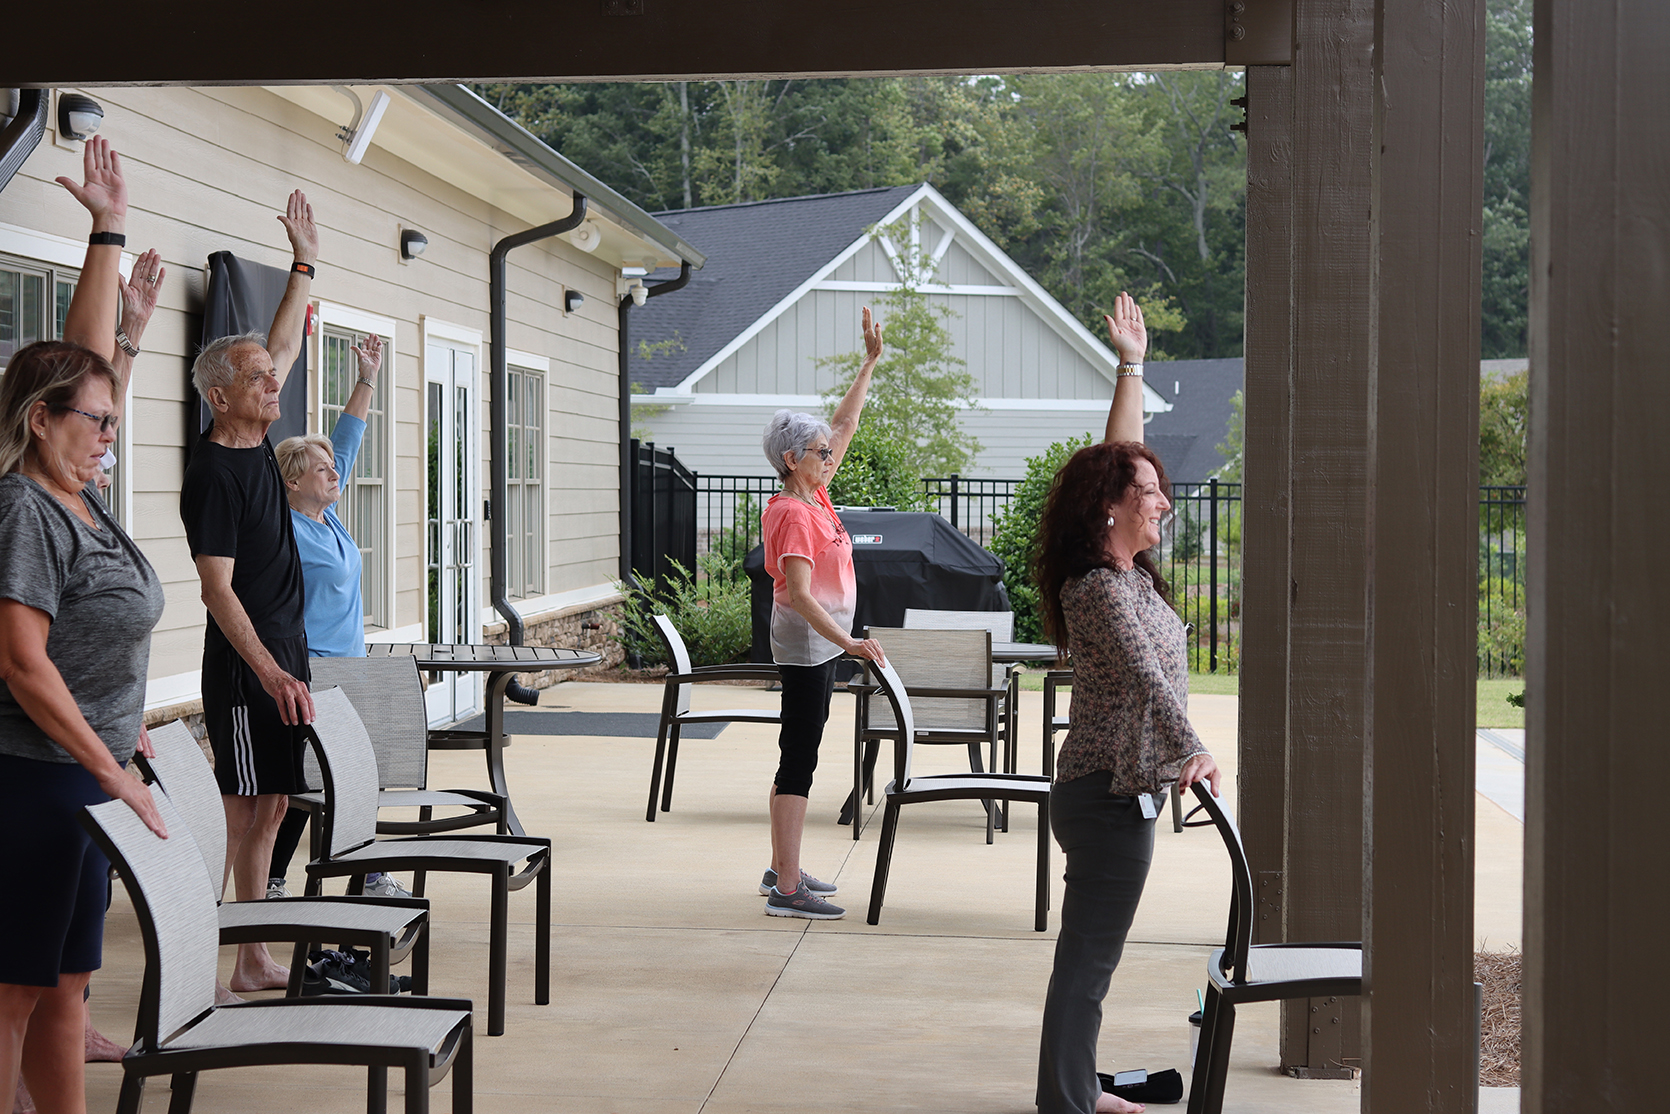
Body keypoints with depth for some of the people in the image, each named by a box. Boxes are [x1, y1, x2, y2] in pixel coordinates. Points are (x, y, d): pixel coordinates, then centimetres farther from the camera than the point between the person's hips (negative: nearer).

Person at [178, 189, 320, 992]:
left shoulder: (255, 443, 11)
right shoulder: (213, 472, -14)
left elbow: (283, 348, 24)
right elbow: (218, 588, -18)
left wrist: (305, 265, 22)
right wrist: (271, 674, -23)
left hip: (282, 658, 9)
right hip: (244, 669, -9)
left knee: (268, 811, 11)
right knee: (237, 815, -7)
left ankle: (252, 962, 17)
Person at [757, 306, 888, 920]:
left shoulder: (815, 495, 10)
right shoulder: (791, 513, -17)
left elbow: (843, 425, 21)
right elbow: (799, 593, -26)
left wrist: (870, 362, 21)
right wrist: (847, 641, -33)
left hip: (820, 642, 10)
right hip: (806, 644, -10)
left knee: (799, 755, 14)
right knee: (800, 758, -10)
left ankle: (781, 871, 22)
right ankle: (787, 889, -9)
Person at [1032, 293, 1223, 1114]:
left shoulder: (1124, 570, 9)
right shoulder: (1103, 591, -19)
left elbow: (1116, 454, 19)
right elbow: (1145, 675, -33)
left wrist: (1131, 368, 22)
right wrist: (1189, 752, -44)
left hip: (1109, 789, 10)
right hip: (1112, 792, -10)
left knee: (1088, 953, 18)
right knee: (1087, 960, -6)